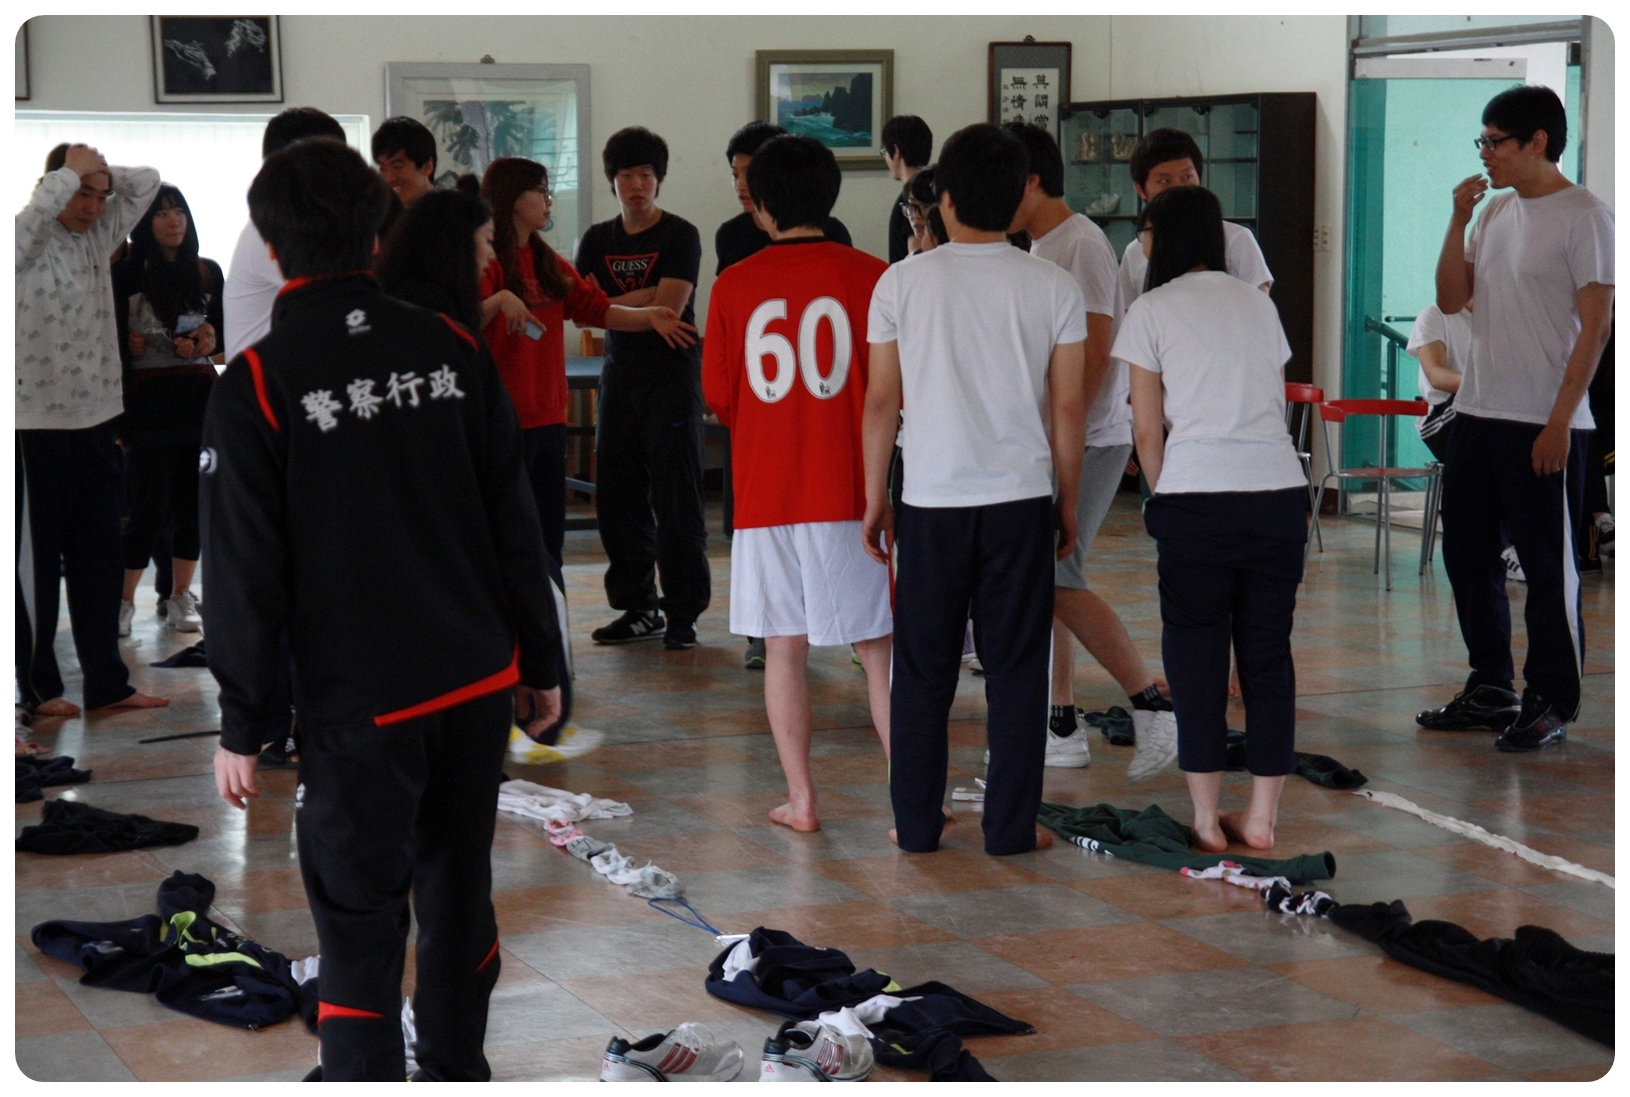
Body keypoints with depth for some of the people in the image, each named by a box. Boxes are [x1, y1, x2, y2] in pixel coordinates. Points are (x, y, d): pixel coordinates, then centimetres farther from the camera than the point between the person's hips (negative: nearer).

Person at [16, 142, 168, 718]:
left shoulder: (99, 235, 9)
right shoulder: (26, 242, -11)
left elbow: (147, 183, 14)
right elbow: (35, 214, -33)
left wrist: (102, 174, -1)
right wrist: (71, 171, -20)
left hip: (97, 419, 7)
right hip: (36, 426, -7)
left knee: (99, 559, 11)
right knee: (37, 561, 3)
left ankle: (107, 681, 18)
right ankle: (38, 686, 12)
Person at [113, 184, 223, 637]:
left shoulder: (208, 272, 9)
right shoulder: (128, 276, -4)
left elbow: (223, 331, 17)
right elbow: (115, 344, -6)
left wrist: (209, 338, -6)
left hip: (200, 397, 4)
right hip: (151, 399, -4)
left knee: (193, 502, 6)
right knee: (150, 506, -5)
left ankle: (180, 598, 16)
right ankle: (122, 601, 7)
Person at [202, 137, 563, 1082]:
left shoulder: (256, 388, -11)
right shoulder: (451, 350, -1)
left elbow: (247, 574, -9)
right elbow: (516, 523, 4)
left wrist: (242, 728, -1)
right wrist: (540, 664, 13)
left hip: (359, 706, -4)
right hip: (477, 685, 4)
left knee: (361, 926, 4)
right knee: (459, 894, 19)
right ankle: (457, 1072, 31)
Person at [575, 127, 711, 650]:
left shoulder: (680, 236, -2)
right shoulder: (597, 240, 13)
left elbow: (668, 307, -13)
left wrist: (609, 305, -5)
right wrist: (640, 305, -13)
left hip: (672, 377, -5)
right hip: (619, 377, 5)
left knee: (675, 499, -6)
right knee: (617, 499, 4)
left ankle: (683, 612, 0)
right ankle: (638, 607, 15)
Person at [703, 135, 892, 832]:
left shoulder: (734, 286, 0)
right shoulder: (872, 277, -5)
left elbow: (718, 396, 6)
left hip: (764, 492, 1)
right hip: (851, 492, -1)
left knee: (784, 648, 9)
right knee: (879, 647, 4)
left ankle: (800, 800, 11)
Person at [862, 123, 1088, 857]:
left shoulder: (903, 282, -2)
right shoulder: (1053, 287, -1)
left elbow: (881, 400, 1)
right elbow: (1068, 407, 1)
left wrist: (875, 496, 11)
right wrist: (1067, 500, 12)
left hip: (930, 501, 0)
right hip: (1020, 501, 0)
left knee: (922, 671, 9)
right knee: (1016, 670, 6)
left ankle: (916, 824, 14)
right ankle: (1011, 827, 9)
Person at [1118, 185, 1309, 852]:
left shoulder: (1153, 310, 4)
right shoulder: (1259, 304, 16)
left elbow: (1148, 429, 2)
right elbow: (1277, 406, 16)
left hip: (1197, 496, -4)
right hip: (1279, 490, 4)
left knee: (1195, 654, 5)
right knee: (1268, 653, 9)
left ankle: (1207, 820, 8)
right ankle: (1261, 818, 13)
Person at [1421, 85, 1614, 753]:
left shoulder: (1583, 215, -10)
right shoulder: (1495, 211, 13)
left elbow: (1595, 324, -13)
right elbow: (1450, 300, 12)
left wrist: (1559, 422, -17)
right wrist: (1459, 220, -1)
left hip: (1543, 426, -8)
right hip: (1477, 415, 8)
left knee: (1548, 569, -1)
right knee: (1467, 554, 13)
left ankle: (1551, 706, 8)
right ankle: (1490, 690, 26)